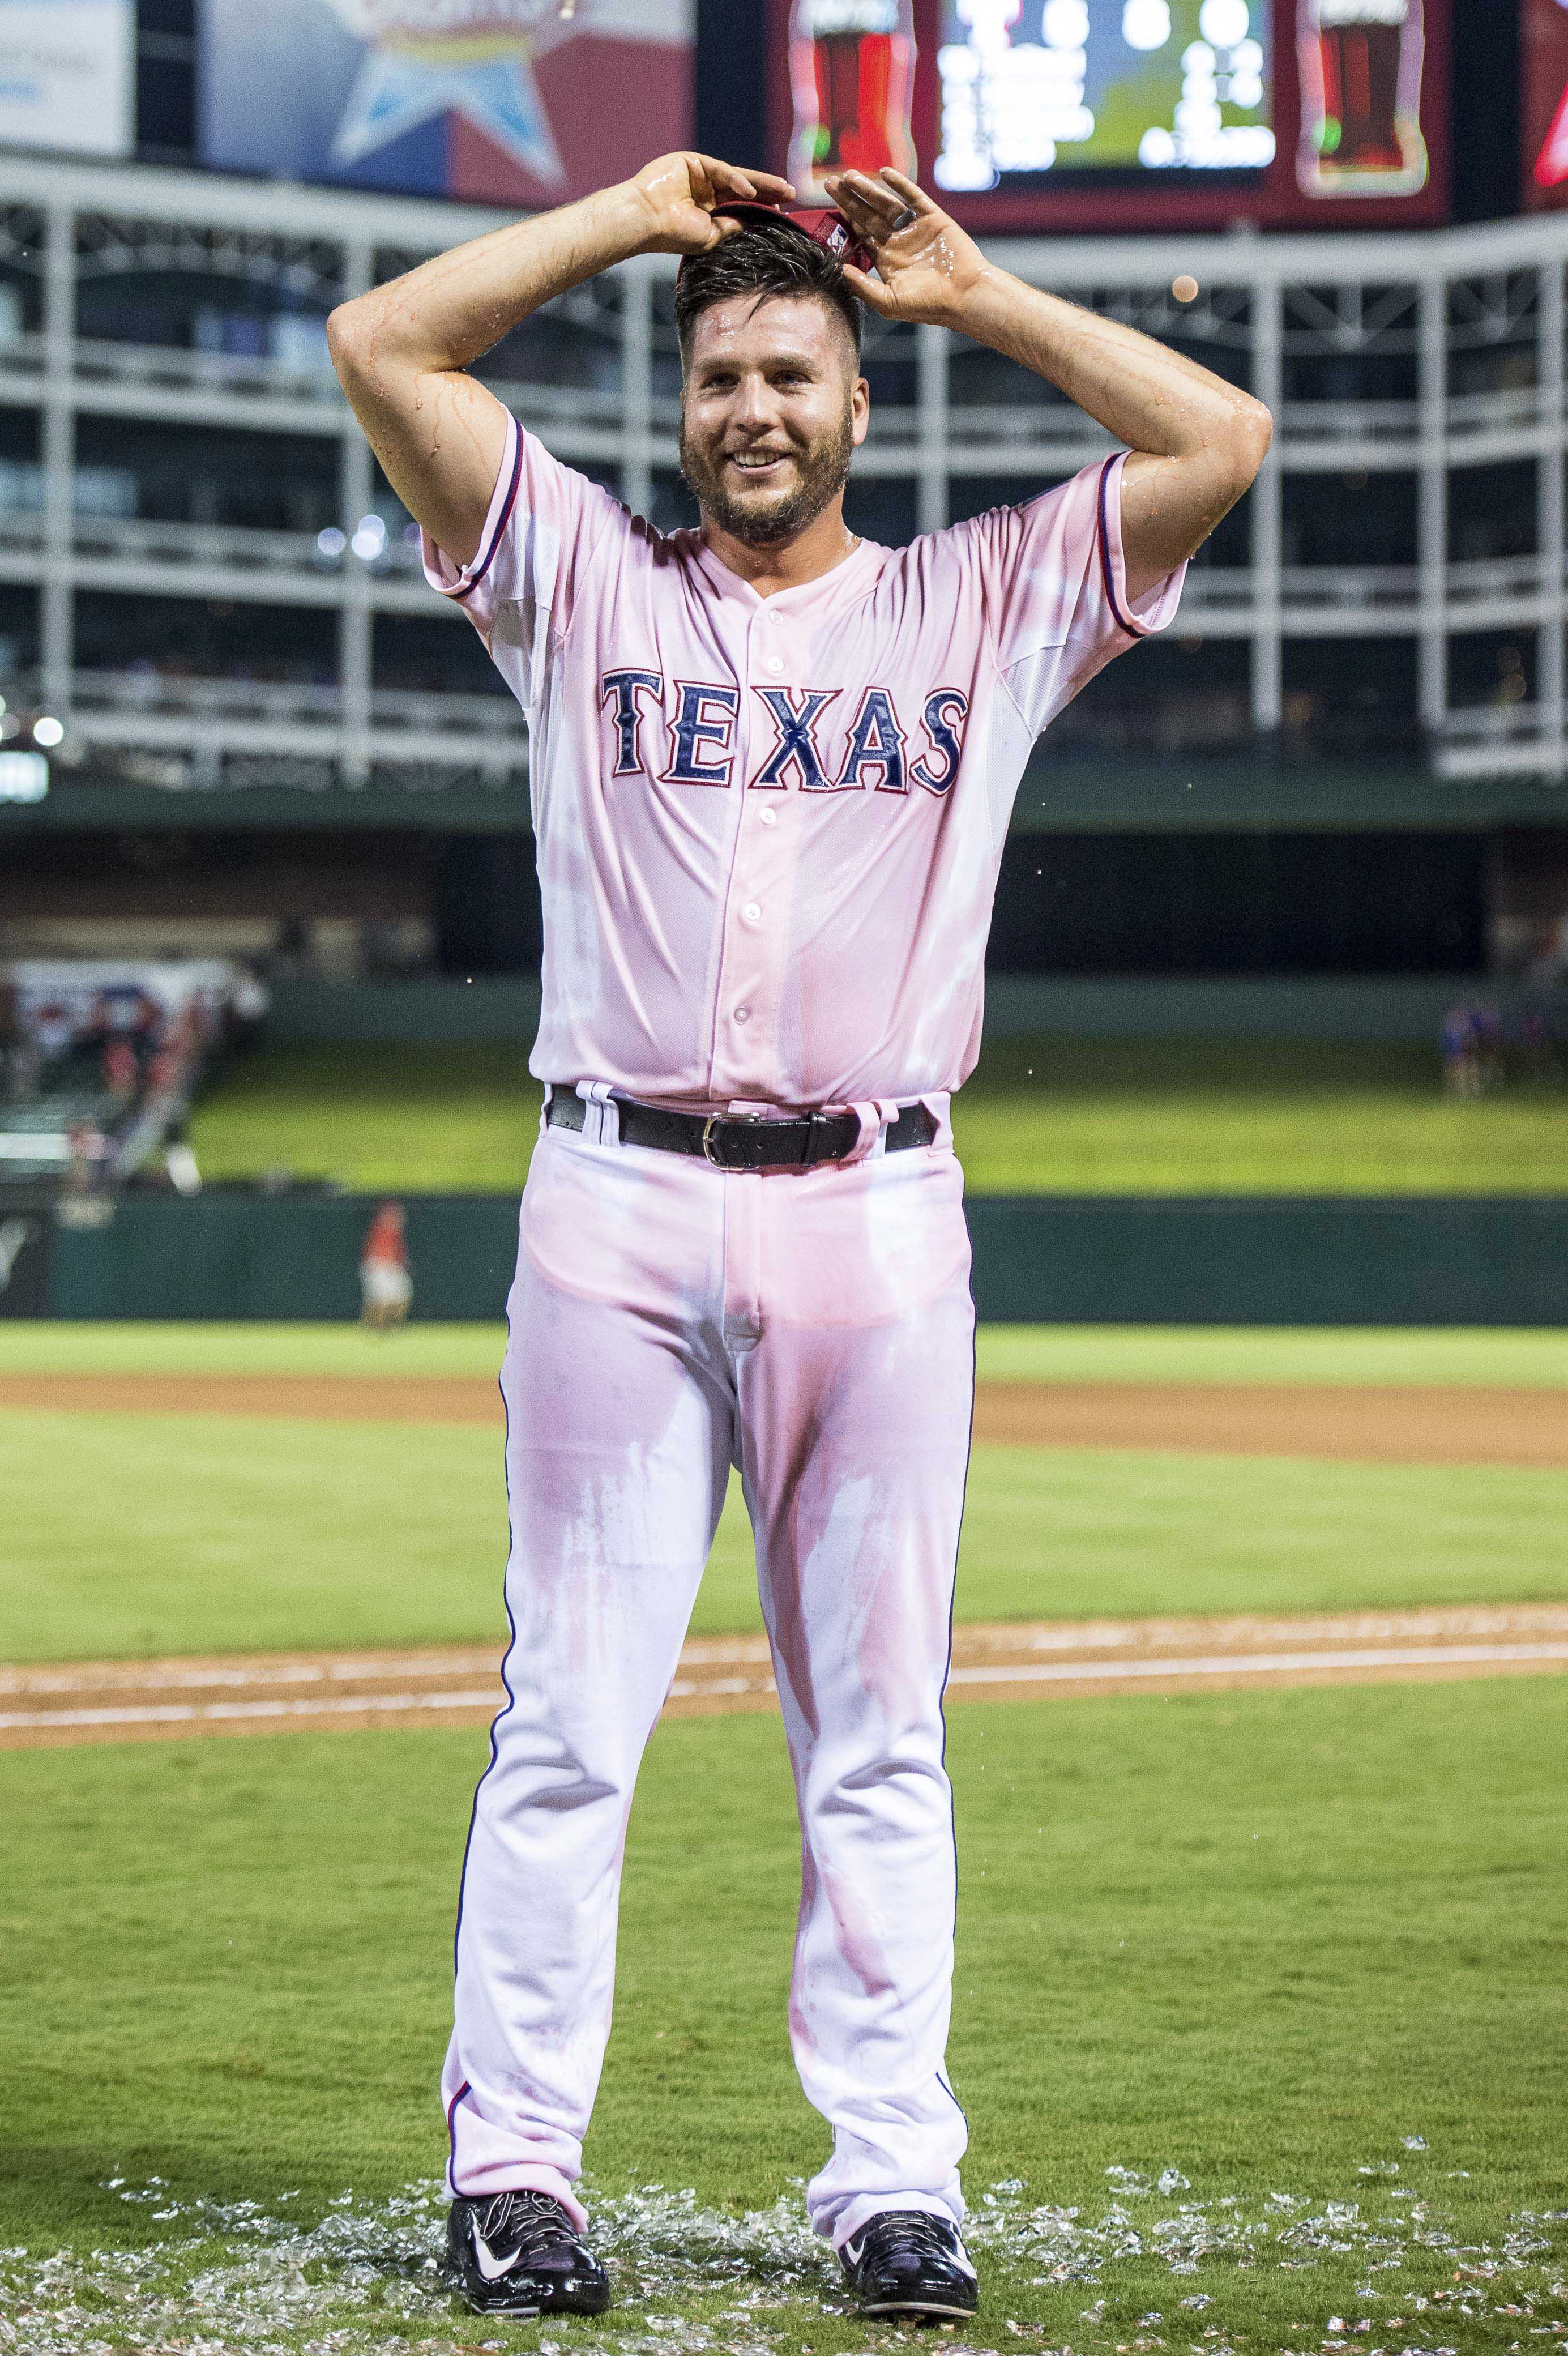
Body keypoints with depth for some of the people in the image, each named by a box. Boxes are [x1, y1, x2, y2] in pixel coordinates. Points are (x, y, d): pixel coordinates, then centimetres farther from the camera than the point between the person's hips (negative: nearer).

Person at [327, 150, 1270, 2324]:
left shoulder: (983, 604, 13)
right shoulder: (584, 579, 12)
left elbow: (1224, 442, 4)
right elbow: (383, 344, 5)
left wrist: (975, 290, 10)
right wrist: (629, 218, 12)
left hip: (879, 1221, 1)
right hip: (620, 1198, -1)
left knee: (878, 1733, 3)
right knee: (570, 1716, -2)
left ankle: (892, 2182, 8)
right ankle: (513, 2170, 3)